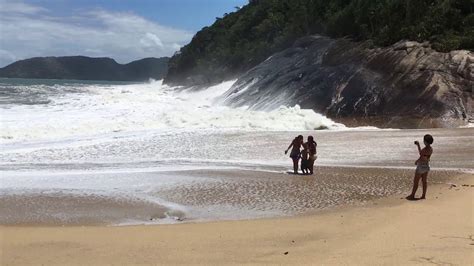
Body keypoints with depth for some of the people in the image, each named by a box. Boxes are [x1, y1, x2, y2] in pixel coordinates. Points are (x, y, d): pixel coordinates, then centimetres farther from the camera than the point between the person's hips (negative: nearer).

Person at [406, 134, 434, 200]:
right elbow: (421, 153, 21)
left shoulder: (425, 149, -23)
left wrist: (416, 162, -5)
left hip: (421, 166, -9)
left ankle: (412, 195, 8)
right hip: (426, 166, 9)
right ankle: (424, 195, 16)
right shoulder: (431, 149, 6)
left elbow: (421, 158, -24)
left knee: (416, 181, 1)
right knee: (424, 181, 12)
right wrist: (418, 145, 23)